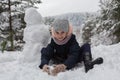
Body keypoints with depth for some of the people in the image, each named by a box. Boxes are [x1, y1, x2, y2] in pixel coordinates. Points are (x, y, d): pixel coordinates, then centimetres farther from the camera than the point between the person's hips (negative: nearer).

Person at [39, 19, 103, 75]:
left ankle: (88, 63, -47)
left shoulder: (71, 39, -21)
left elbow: (74, 55, -35)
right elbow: (46, 55, -27)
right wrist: (44, 65, -53)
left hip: (73, 60, -1)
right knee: (44, 50, -19)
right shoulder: (53, 41, -17)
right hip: (60, 61, 1)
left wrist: (64, 65, -56)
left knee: (86, 46, -19)